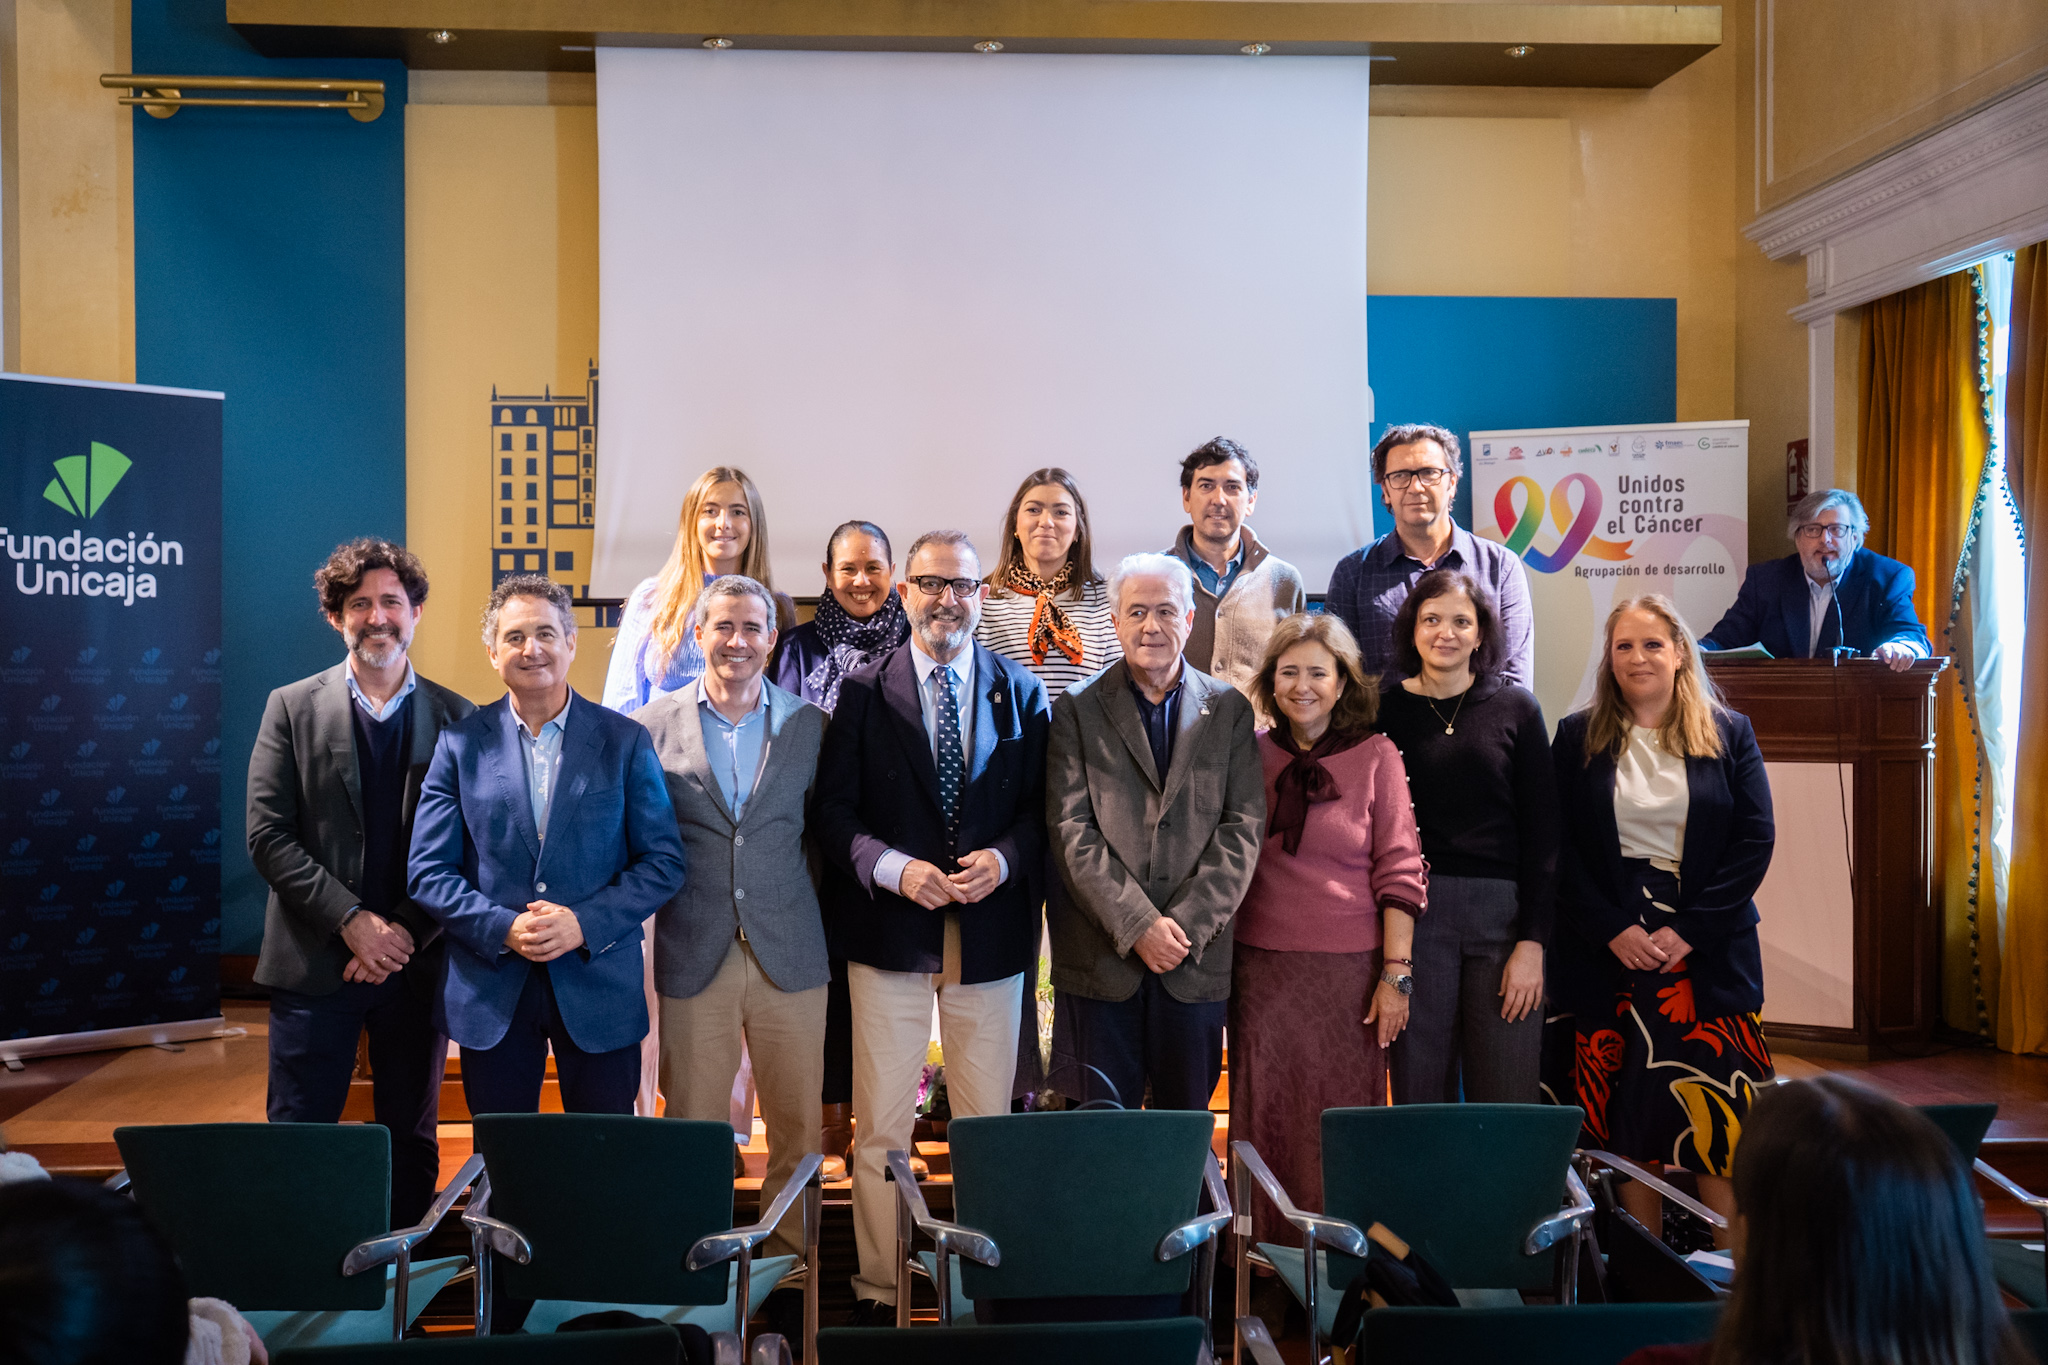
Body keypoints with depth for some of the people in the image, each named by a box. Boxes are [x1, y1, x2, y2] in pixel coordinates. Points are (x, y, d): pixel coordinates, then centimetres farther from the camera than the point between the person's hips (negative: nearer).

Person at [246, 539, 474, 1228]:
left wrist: (407, 930, -11)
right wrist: (352, 920, -14)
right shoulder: (292, 708, 2)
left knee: (411, 1141, 11)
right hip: (315, 963, -1)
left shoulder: (456, 719, 3)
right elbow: (268, 837, -4)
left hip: (416, 960, 1)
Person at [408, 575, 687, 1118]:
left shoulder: (626, 742, 1)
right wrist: (504, 928, -13)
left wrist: (585, 924, -14)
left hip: (600, 986, -1)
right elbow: (429, 871, 1)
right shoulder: (460, 744, 4)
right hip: (491, 988, 1)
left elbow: (664, 862, -1)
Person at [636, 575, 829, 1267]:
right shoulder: (654, 724, 3)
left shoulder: (810, 724, 5)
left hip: (790, 954, 1)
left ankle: (791, 1247, 25)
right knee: (693, 1123, 7)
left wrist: (819, 915, 3)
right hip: (694, 955, -1)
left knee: (799, 1120, 8)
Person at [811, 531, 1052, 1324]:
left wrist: (1004, 858, -14)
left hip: (991, 932, 1)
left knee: (988, 1125, 10)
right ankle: (877, 1290, 20)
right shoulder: (863, 693, 2)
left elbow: (1041, 807, 5)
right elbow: (833, 811, -1)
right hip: (889, 931, -1)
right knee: (881, 1128, 6)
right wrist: (894, 869, -16)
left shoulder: (1022, 693, 6)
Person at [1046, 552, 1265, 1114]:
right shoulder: (1078, 709, 3)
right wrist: (1138, 926, -12)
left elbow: (1243, 826, 0)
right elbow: (1072, 831, -5)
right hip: (1100, 958, -1)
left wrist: (1187, 924, -9)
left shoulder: (1228, 708, 8)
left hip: (1197, 957, 2)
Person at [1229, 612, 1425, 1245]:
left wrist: (1396, 973, -6)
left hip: (1350, 967, -2)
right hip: (1261, 962, 2)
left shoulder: (1375, 756, 0)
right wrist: (1218, 963, 7)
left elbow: (1399, 872, -1)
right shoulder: (1251, 754, 5)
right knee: (1266, 1113, 6)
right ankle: (1266, 1248, 20)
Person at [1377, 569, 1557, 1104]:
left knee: (1506, 1099, 3)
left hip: (1504, 911, 0)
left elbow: (1542, 832, 2)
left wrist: (1533, 940, -4)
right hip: (1415, 913, 0)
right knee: (1419, 1095, 5)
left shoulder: (1516, 708, 4)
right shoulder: (1385, 712, 5)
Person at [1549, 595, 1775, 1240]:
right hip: (1608, 950, 0)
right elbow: (1560, 848, 1)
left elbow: (1755, 841, -1)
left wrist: (1687, 931, -10)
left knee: (1718, 1113, -2)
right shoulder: (1578, 737, 6)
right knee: (1627, 1111, 4)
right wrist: (1613, 930, -10)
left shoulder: (1729, 734, 6)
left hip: (1708, 952, 0)